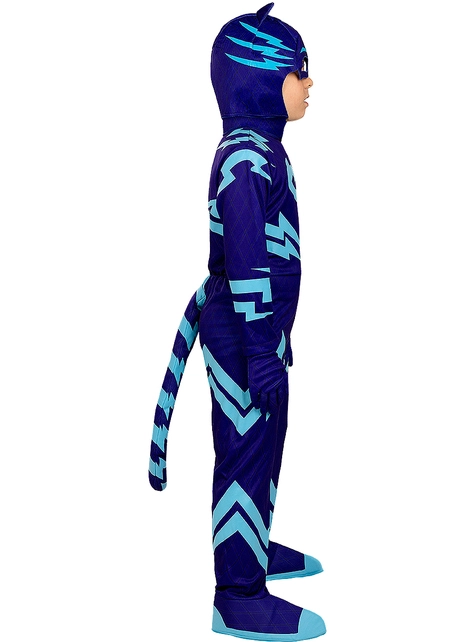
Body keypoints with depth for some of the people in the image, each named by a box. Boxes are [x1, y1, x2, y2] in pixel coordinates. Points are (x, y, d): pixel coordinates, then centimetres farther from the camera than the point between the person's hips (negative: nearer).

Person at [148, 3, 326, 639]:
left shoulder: (261, 147, 12)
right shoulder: (247, 159, -21)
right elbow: (247, 264, -24)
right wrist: (262, 352, -23)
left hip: (259, 331, 10)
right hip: (243, 337, -10)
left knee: (263, 445, 21)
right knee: (246, 454, -2)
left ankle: (255, 546, 39)